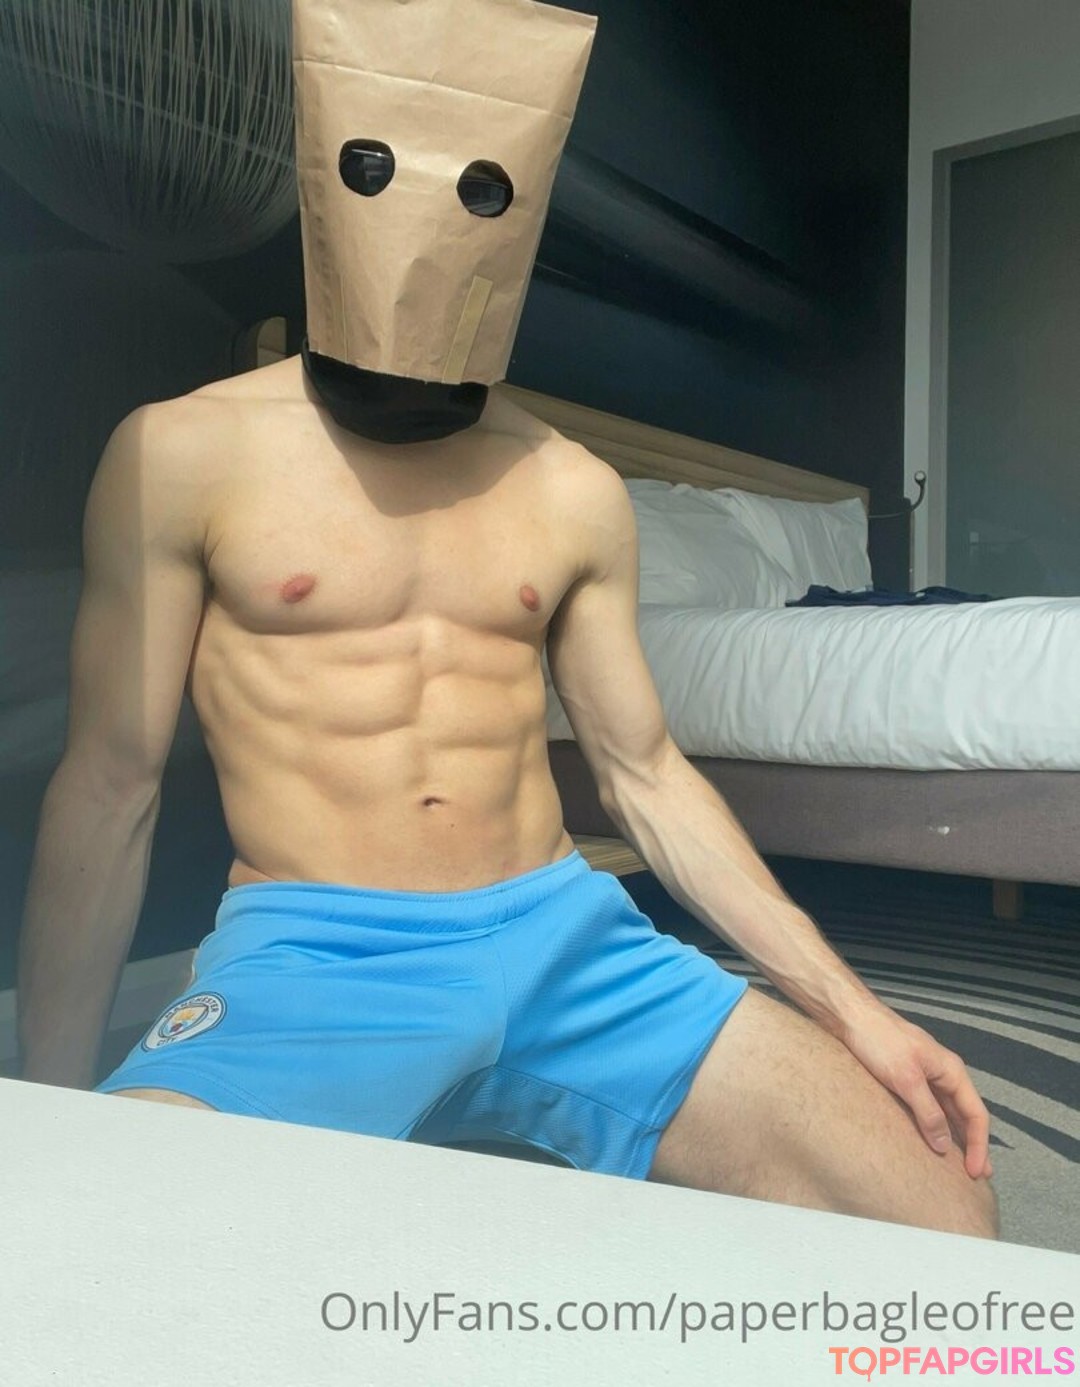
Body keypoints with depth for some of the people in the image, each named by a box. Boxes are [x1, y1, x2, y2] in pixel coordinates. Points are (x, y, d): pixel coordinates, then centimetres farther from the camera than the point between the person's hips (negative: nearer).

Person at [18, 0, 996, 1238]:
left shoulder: (577, 495, 10)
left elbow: (643, 775, 13)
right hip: (311, 953, -3)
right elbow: (108, 787, 1)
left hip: (563, 935, 4)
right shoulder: (185, 454, 1)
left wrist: (850, 1007, 8)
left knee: (942, 1233, -7)